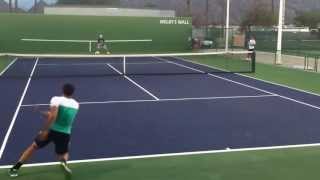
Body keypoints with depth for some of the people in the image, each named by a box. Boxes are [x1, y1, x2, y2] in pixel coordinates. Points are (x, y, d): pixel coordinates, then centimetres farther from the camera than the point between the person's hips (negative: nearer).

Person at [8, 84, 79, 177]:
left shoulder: (56, 99, -10)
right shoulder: (76, 105, 6)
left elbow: (52, 116, -24)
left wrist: (44, 130, -22)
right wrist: (46, 114, 21)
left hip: (52, 130, -2)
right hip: (65, 134, 2)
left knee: (33, 147, 19)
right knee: (64, 154, 25)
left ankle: (15, 168, 20)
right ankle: (64, 161, -11)